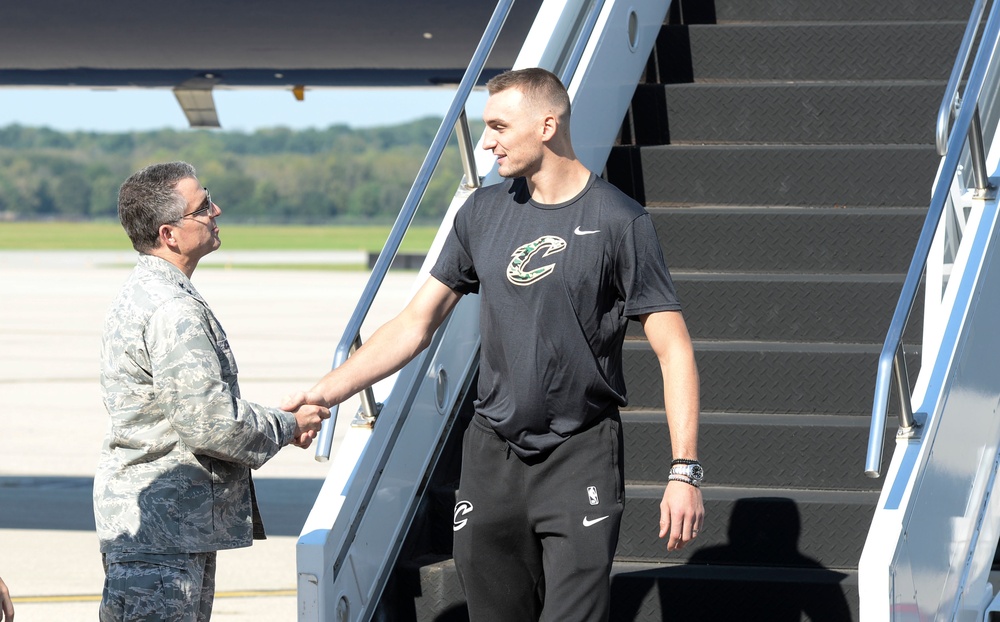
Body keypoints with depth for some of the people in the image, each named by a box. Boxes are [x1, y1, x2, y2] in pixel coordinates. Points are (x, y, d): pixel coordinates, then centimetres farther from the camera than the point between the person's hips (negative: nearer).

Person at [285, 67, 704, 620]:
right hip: (492, 452, 5)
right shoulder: (483, 213, 8)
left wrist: (684, 471, -16)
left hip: (580, 456, -5)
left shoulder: (617, 221, -7)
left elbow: (673, 349, -8)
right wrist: (325, 393, 5)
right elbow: (415, 325, 13)